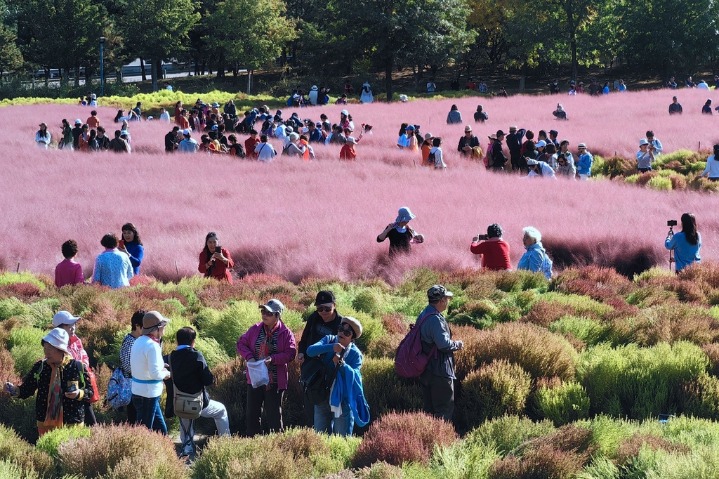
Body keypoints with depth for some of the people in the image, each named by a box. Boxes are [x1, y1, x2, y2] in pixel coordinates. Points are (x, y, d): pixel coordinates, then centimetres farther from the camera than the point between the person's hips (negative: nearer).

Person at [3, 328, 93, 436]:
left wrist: (79, 394, -19)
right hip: (45, 423, 2)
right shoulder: (39, 367, 0)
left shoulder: (77, 367, -7)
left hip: (72, 424, -2)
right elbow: (26, 390, 7)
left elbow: (90, 392, 1)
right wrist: (14, 390, -12)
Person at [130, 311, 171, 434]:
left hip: (138, 391, 10)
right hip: (148, 395, -10)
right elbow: (155, 373, -25)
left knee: (161, 431, 17)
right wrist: (165, 374, -5)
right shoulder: (152, 346, -20)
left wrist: (161, 368, 10)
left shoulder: (138, 342, 9)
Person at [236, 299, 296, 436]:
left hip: (275, 382, -4)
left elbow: (291, 353, -12)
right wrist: (249, 357, -11)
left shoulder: (285, 333, -6)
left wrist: (272, 359, -25)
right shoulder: (255, 329, 3)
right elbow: (241, 344, 7)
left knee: (274, 414, 3)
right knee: (252, 413, 9)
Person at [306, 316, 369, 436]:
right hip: (322, 399, 3)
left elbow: (355, 375, -18)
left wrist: (341, 364, -32)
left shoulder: (355, 354, -5)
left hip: (343, 402, -3)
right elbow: (310, 350, -15)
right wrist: (331, 347, -29)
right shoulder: (329, 340, 2)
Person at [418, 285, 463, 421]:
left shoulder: (423, 315, 11)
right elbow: (444, 344, -27)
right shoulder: (435, 319, -22)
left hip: (426, 371, 10)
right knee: (445, 407, -2)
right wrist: (457, 344, -8)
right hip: (439, 372, -10)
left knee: (429, 408, 16)